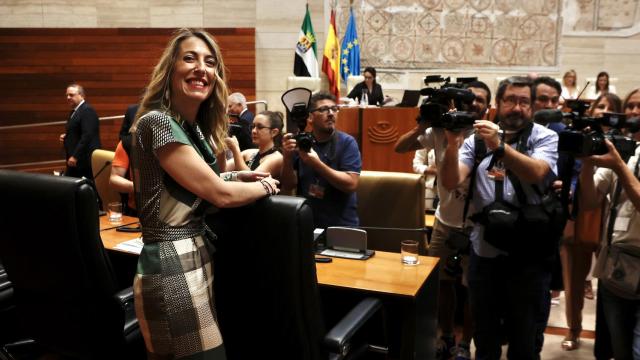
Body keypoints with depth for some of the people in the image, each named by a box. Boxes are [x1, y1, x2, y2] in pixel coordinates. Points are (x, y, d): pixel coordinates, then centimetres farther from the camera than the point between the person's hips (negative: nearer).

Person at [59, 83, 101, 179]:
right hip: (75, 160, 10)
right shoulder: (74, 111, 17)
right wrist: (65, 137, 6)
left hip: (85, 160, -10)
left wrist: (75, 156, -25)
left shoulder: (87, 110, -14)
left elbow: (87, 135, -23)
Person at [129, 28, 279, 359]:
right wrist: (266, 185, 0)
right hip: (173, 269, -9)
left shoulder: (196, 127, 10)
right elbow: (220, 194, -16)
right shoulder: (157, 123, -17)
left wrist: (237, 177, 6)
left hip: (198, 259, 9)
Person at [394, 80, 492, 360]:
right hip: (444, 221, 3)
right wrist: (421, 127, -17)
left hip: (476, 225, -3)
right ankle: (446, 337, 34)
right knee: (441, 281, 15)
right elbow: (399, 148, -1)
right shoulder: (441, 130, -2)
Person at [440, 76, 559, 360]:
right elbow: (451, 182, -7)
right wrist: (453, 145, -23)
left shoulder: (546, 138, -2)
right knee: (484, 335, 19)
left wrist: (499, 146, -32)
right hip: (483, 251, 2)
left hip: (528, 254, -2)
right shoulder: (478, 138, 2)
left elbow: (537, 173, -22)